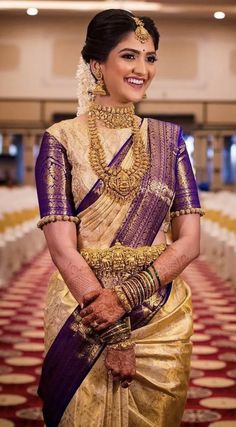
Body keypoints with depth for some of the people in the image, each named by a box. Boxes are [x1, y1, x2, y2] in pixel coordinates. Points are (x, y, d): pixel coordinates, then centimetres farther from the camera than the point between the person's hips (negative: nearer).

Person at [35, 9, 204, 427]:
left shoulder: (168, 138, 4)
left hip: (162, 319, 2)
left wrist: (126, 297, -17)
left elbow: (189, 241, -3)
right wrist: (112, 335, -15)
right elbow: (62, 247, -11)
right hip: (81, 316, -2)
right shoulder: (62, 139, -3)